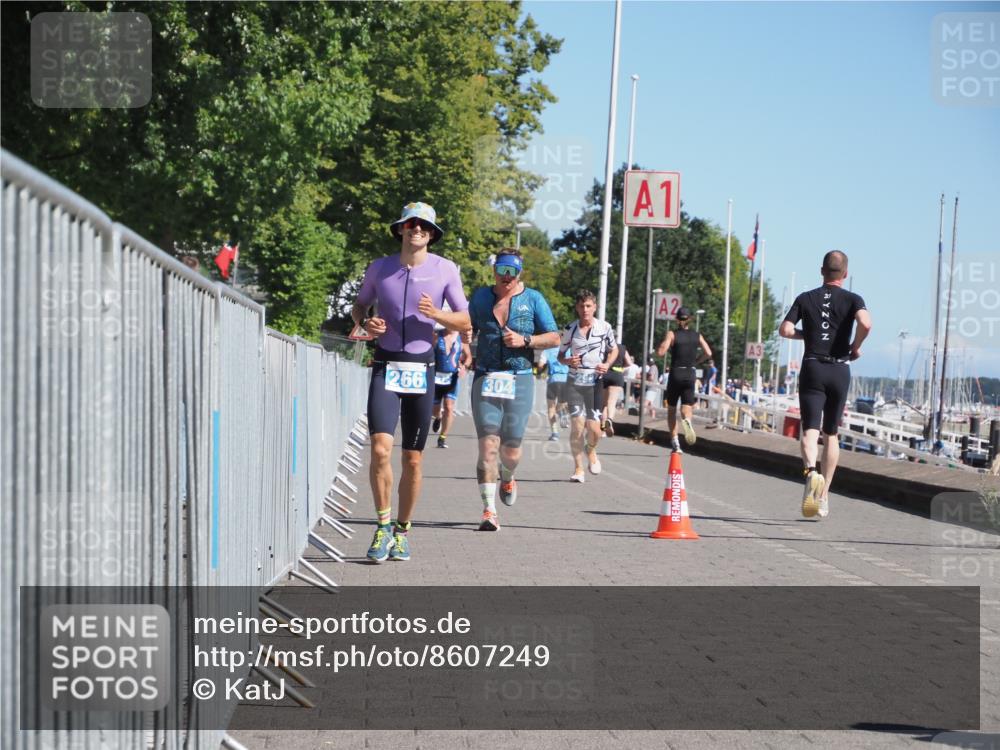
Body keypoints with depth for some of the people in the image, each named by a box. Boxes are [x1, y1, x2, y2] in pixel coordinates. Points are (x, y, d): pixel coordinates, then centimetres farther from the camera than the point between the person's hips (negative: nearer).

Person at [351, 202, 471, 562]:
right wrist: (365, 323, -5)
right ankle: (383, 525, -1)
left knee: (412, 459, 5)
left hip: (422, 371, 0)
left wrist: (437, 315, -16)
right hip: (385, 368, 0)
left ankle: (402, 531, 20)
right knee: (380, 449, -17)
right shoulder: (379, 268, 3)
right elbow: (359, 306, 18)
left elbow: (465, 321, 4)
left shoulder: (445, 269, 1)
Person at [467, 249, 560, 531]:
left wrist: (525, 340, -10)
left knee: (511, 449, 2)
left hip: (520, 380, 0)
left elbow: (554, 338, 5)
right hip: (485, 379, 0)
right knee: (488, 445, -12)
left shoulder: (533, 299, 5)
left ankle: (507, 479, 39)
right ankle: (489, 511, -12)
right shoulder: (480, 296, 11)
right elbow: (467, 329, 21)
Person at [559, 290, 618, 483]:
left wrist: (607, 364, -6)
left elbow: (614, 350, 13)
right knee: (577, 425, -11)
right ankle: (578, 468, 3)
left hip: (595, 382, 0)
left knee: (593, 428, -7)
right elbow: (560, 355, 9)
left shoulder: (605, 328, -1)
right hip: (574, 382, 0)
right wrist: (568, 361, -14)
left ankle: (591, 451, 29)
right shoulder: (569, 329, -1)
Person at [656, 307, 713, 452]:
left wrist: (661, 343, 6)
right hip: (690, 374, 1)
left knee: (671, 408, 12)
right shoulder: (697, 335, 4)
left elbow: (660, 352, -15)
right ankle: (687, 420, -35)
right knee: (687, 406, 2)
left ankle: (675, 441, 5)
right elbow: (708, 353, 0)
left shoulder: (672, 334, -5)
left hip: (675, 374, -1)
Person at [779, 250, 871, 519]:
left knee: (810, 430, -9)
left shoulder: (806, 298, 7)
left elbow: (785, 330, -1)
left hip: (812, 368, -1)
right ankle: (824, 495, 16)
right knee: (831, 434, 14)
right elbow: (865, 323, -18)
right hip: (840, 370, 1)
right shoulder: (852, 299, 2)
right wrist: (856, 347, -1)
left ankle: (811, 471, -40)